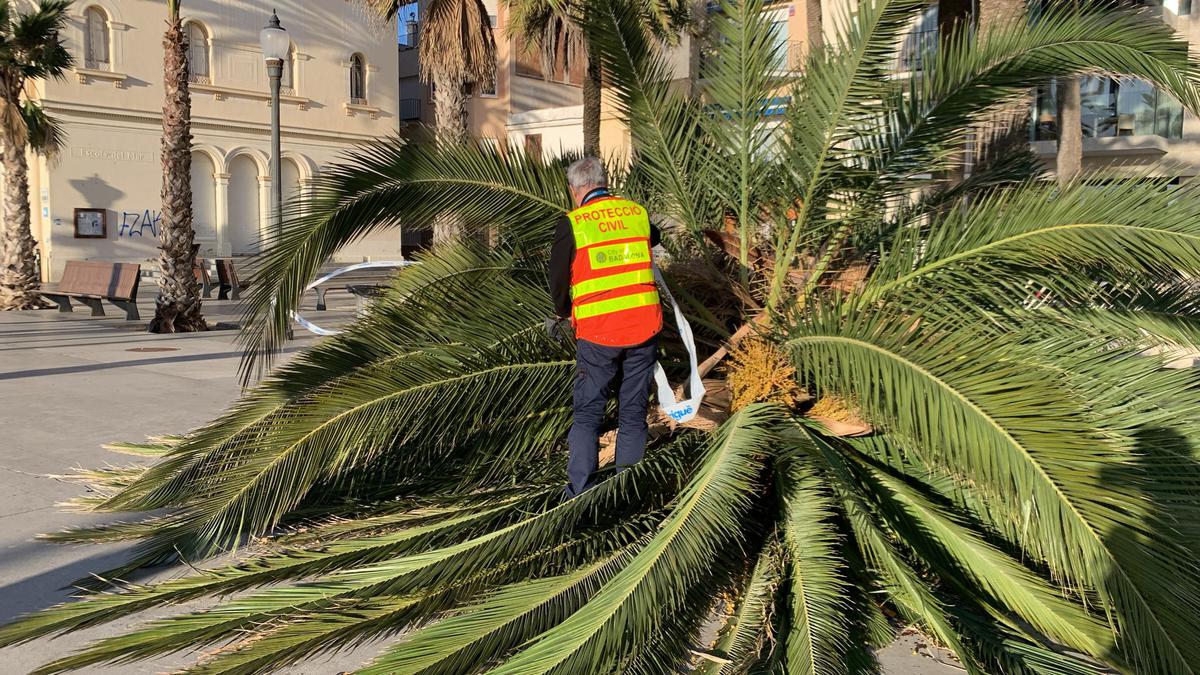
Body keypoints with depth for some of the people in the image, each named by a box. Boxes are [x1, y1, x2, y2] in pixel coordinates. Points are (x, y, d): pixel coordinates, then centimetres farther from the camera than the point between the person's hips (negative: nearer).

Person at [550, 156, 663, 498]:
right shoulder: (638, 213, 6)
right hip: (644, 327, 3)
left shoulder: (572, 223, -5)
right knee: (633, 412, 13)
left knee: (587, 413, 10)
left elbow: (559, 279, 2)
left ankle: (580, 492, 9)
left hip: (597, 332, -3)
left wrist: (563, 312, 22)